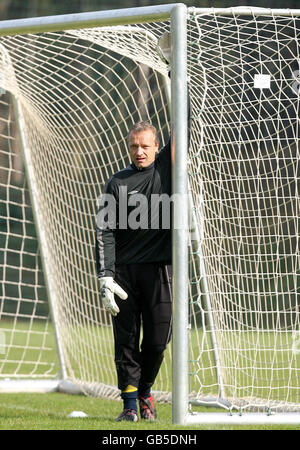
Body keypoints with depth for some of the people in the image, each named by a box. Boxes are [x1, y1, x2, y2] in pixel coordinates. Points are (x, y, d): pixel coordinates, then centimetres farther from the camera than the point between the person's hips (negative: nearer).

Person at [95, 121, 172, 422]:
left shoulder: (166, 167, 8)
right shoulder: (117, 183, 4)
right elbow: (104, 232, -2)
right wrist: (105, 278, -10)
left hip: (159, 268, 1)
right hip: (124, 271, -1)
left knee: (157, 339, 1)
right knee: (126, 340, -1)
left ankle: (145, 393, 23)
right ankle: (130, 405, 4)